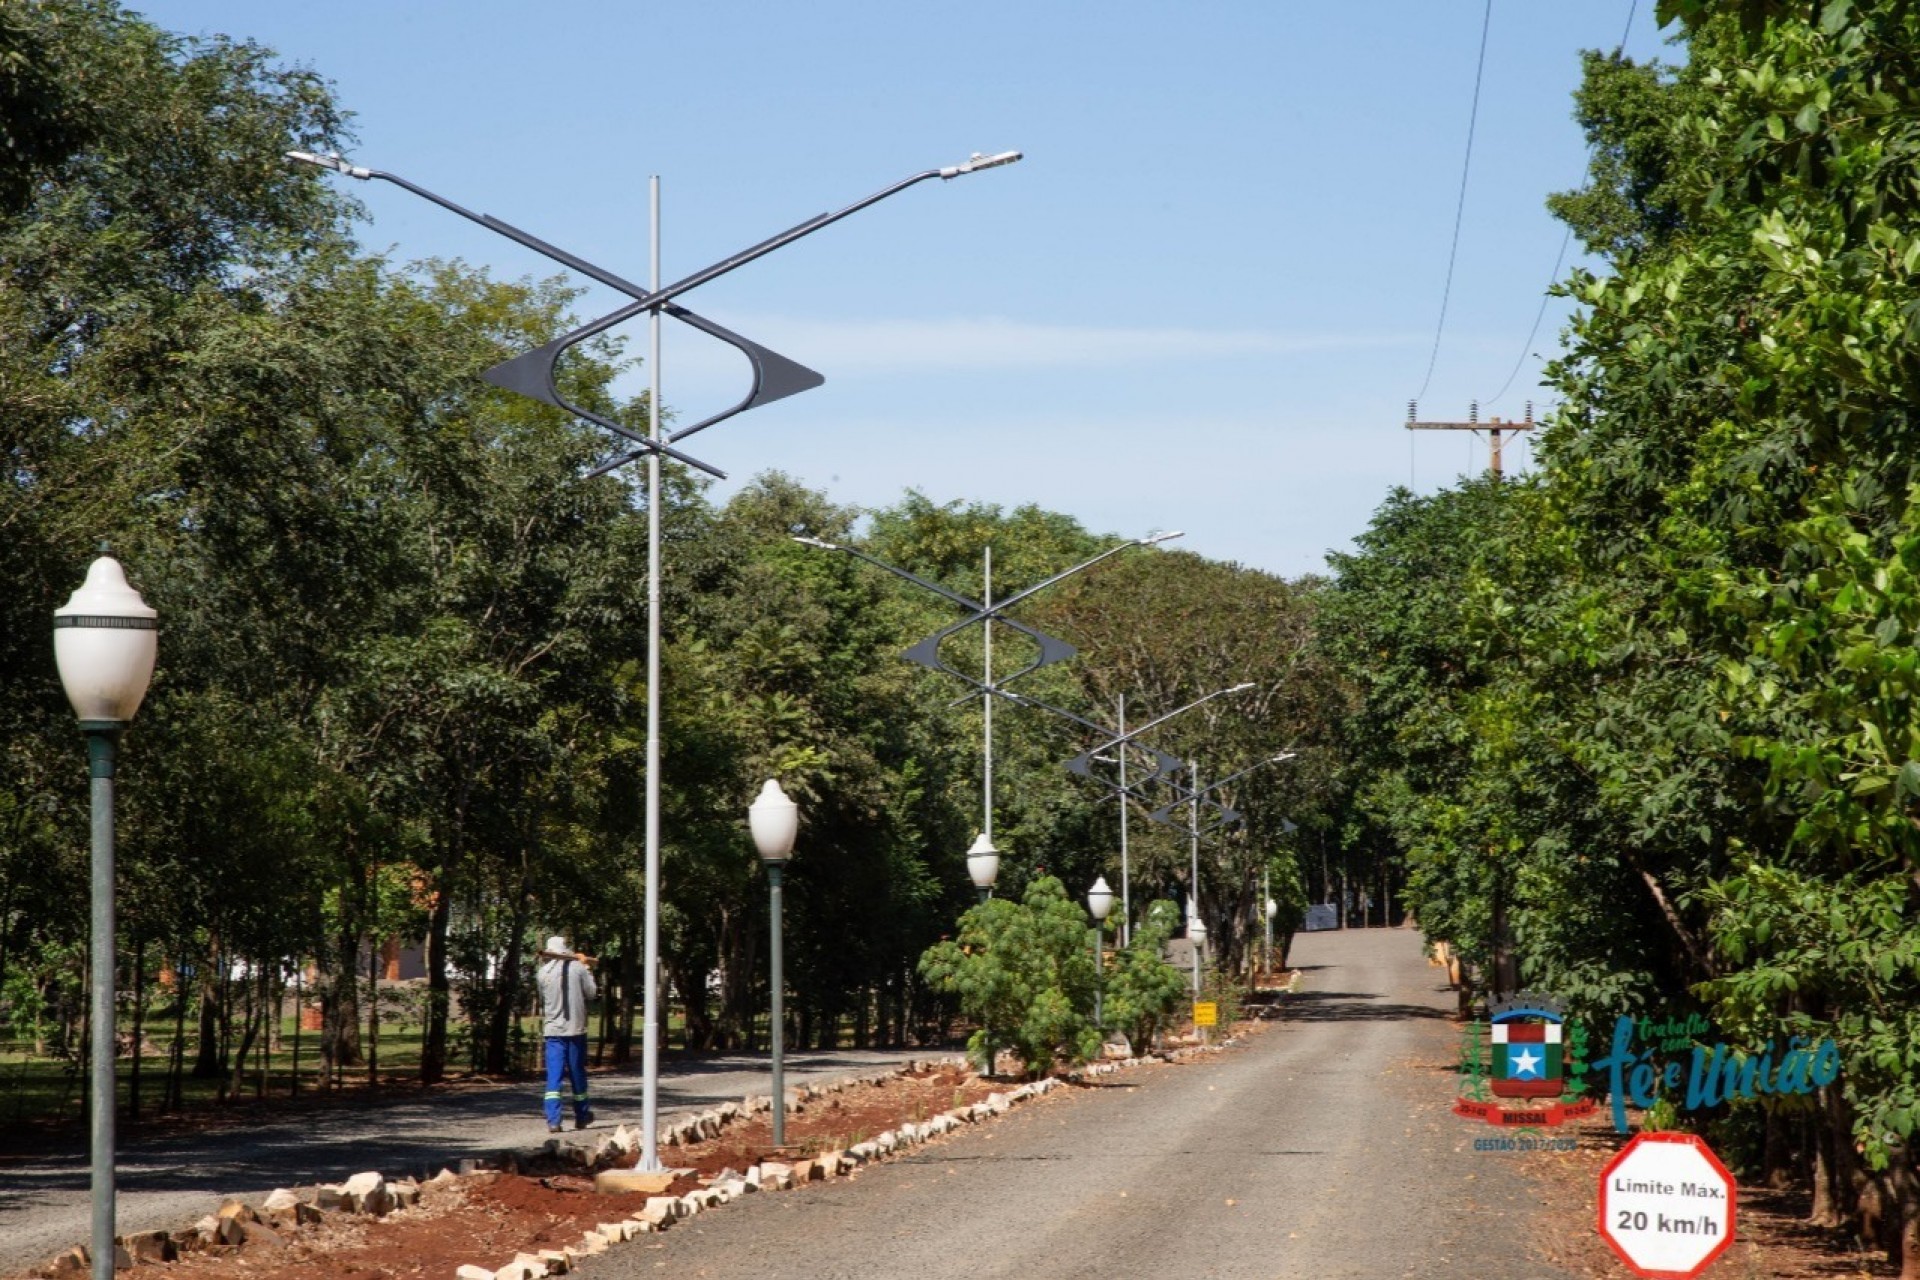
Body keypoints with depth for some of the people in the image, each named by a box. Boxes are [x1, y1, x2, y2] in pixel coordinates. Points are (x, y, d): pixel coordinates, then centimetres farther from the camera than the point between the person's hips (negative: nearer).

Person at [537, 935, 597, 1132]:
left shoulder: (544, 972, -2)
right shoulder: (578, 968, -5)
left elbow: (541, 1000, 8)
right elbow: (592, 993, 1)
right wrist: (588, 970, 12)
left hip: (553, 1029, 0)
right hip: (576, 1028, 0)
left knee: (554, 1075, -3)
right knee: (577, 1073, 14)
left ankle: (553, 1120, -15)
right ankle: (582, 1116, 26)